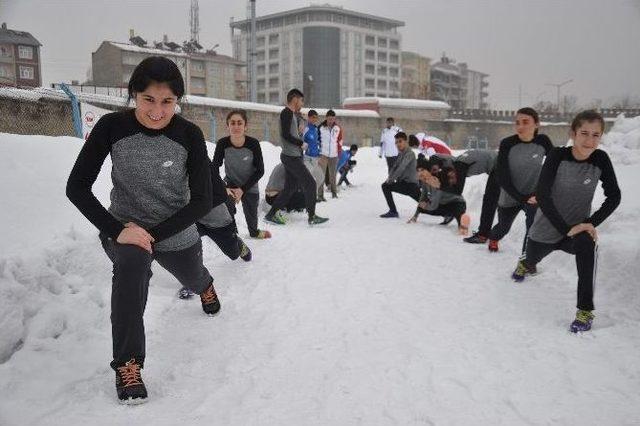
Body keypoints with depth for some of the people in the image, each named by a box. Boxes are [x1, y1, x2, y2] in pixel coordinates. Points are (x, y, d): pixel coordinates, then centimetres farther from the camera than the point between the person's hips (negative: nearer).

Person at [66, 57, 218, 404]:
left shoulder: (190, 135, -18)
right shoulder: (112, 127, -18)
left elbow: (202, 200, -15)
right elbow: (77, 186, -14)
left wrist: (154, 234, -24)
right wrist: (117, 230, -25)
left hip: (176, 233, 2)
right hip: (124, 228, -2)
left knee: (193, 279, 28)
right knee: (131, 266, -35)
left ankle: (205, 286, 70)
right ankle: (127, 363, -17)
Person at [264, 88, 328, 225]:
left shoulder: (291, 114, 19)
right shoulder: (286, 112, -11)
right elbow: (285, 135, -19)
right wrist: (301, 143, -10)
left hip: (293, 156, 10)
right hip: (291, 157, -10)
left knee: (290, 187, 11)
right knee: (310, 183, -6)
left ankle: (272, 214, 15)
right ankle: (312, 217, 0)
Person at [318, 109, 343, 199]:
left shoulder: (338, 128, 6)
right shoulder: (321, 128, -4)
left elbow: (340, 140, 15)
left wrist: (339, 151, 12)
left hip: (334, 155, 3)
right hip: (323, 154, -3)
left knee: (333, 175, 13)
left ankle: (334, 192, 25)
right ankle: (320, 195, -6)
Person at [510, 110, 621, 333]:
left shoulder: (601, 159, -13)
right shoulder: (558, 155, -20)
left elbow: (614, 196, -6)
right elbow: (542, 194, -25)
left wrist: (591, 223, -19)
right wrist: (565, 228, -30)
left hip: (578, 228, 0)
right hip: (545, 229, 0)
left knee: (587, 245, -35)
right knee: (531, 260, 27)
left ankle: (585, 310, -24)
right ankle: (526, 265, 69)